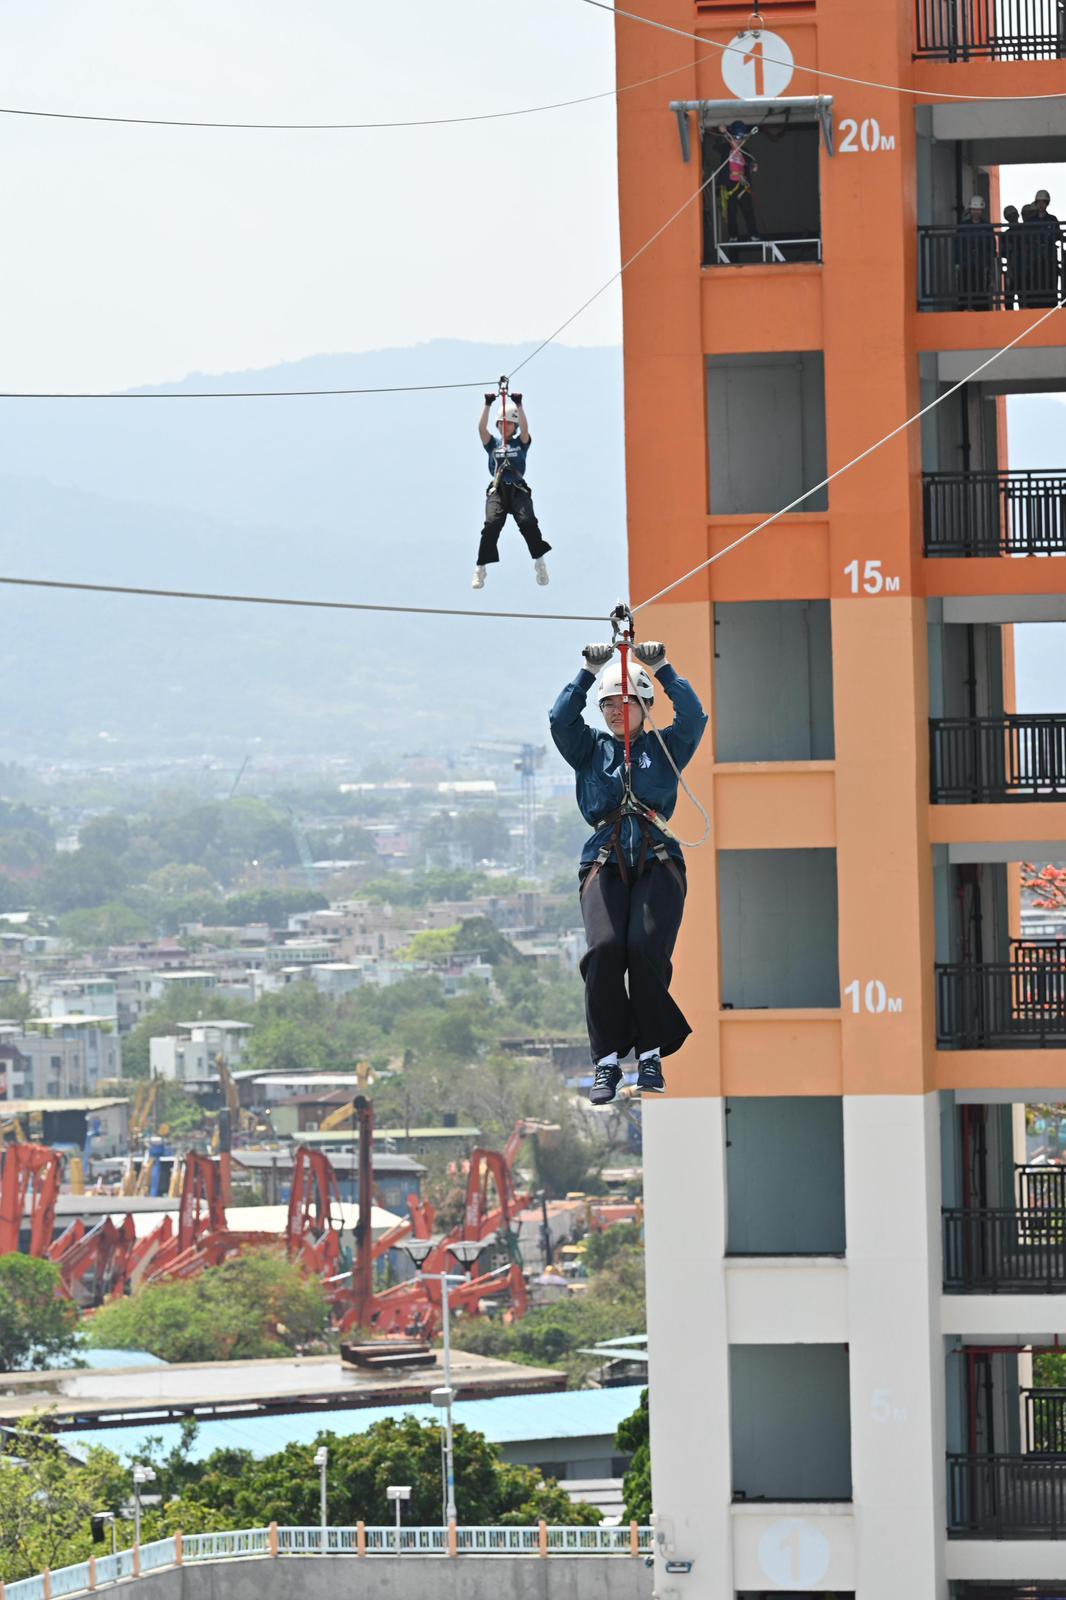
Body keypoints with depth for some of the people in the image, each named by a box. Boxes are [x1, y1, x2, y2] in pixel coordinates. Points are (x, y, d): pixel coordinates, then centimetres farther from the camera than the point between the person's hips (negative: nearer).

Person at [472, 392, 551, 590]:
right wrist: (488, 405, -10)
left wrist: (519, 405, -14)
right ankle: (480, 570, -14)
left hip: (518, 490, 0)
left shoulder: (520, 443, 13)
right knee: (491, 524, -18)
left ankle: (539, 563, -5)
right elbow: (481, 428, -1)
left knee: (528, 522, -21)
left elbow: (525, 428, -6)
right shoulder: (492, 444, 14)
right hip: (497, 490, 0)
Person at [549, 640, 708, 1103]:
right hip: (605, 865, 1)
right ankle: (607, 1060, -14)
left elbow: (692, 717, -2)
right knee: (604, 948, -23)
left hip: (657, 862, -1)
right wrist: (588, 672, -2)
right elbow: (561, 719, 2)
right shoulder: (592, 750, 18)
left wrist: (662, 669, -3)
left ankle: (651, 1054, -9)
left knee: (646, 947, -24)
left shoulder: (664, 748, 15)